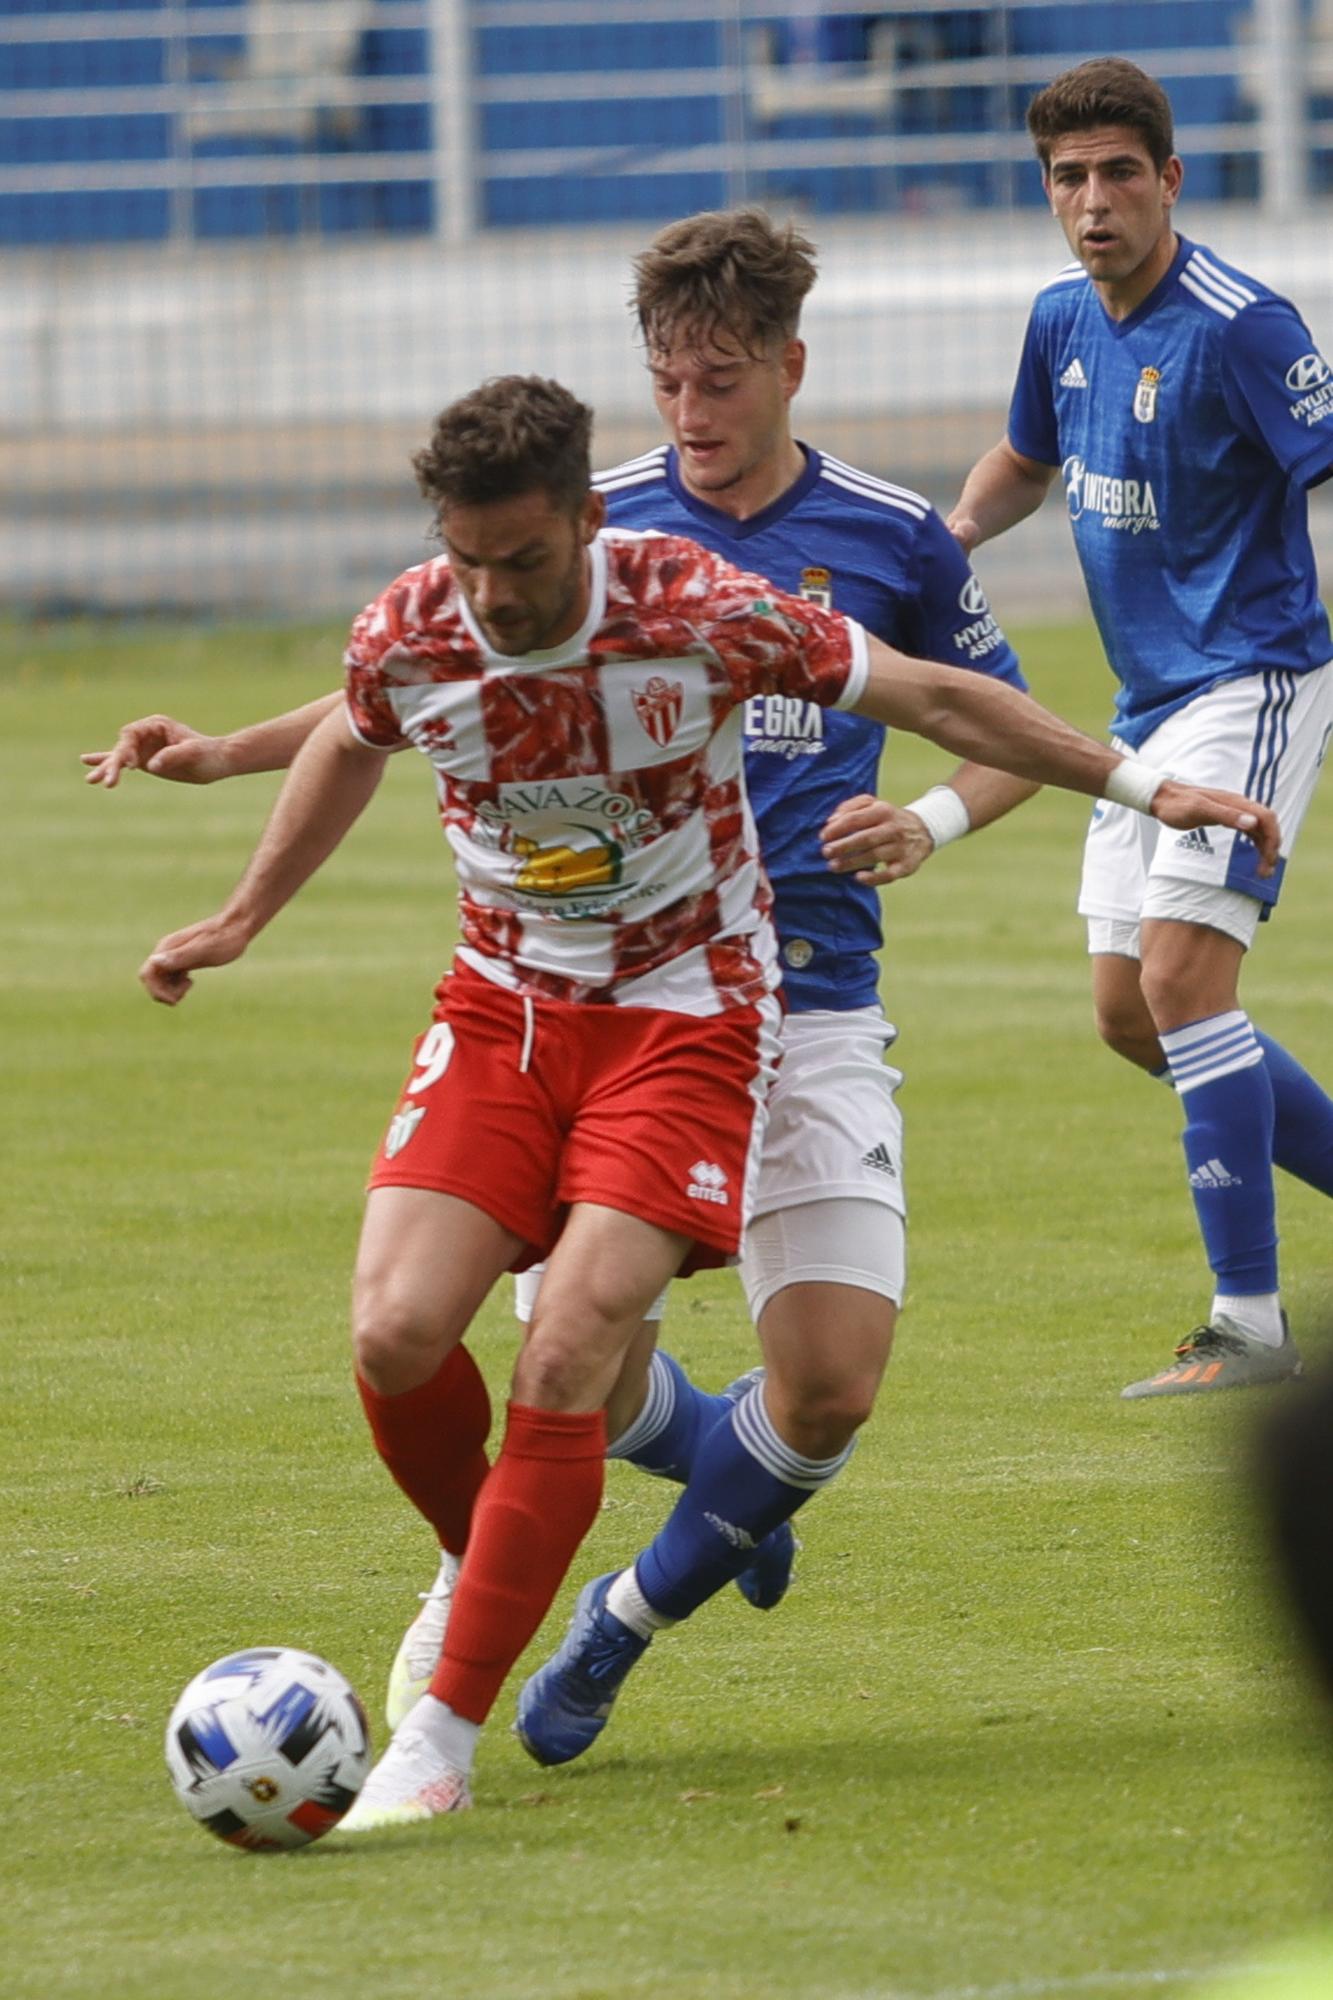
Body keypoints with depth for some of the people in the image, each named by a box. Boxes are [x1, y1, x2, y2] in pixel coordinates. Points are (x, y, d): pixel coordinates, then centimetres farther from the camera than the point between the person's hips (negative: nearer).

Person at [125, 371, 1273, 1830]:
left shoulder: (699, 613, -20)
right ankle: (485, 1575, 18)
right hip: (501, 1009, 3)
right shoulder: (404, 640, -11)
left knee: (566, 1358, -19)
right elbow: (347, 749, 15)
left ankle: (443, 1736, -13)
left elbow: (934, 696, -8)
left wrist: (1143, 787, -6)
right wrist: (242, 920, 25)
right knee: (395, 1336, -15)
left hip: (686, 1017, -3)